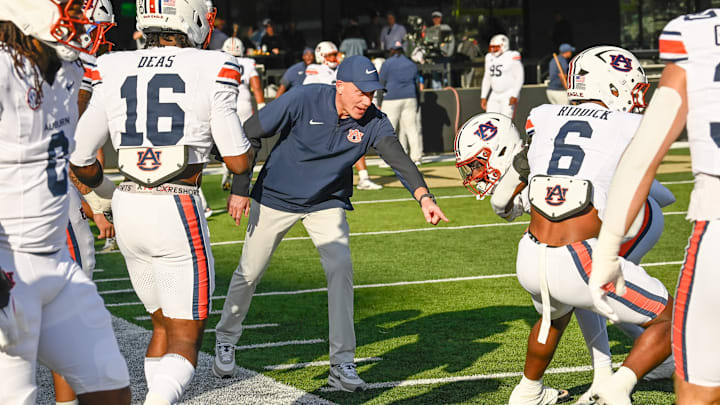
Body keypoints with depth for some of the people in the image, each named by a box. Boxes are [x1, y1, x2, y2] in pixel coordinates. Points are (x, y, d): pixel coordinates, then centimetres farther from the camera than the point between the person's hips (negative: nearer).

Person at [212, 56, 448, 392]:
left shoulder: (372, 123, -18)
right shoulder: (304, 100, -25)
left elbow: (399, 160, -31)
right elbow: (250, 133, -16)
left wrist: (424, 197, -49)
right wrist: (240, 188, -16)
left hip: (328, 204, 2)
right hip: (276, 198, -2)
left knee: (341, 268, -15)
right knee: (249, 272, 8)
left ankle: (342, 362, -7)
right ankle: (226, 341, 33)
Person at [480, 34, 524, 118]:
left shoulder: (512, 57, -9)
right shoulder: (490, 58, 11)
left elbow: (519, 78, -10)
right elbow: (487, 78, 19)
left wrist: (514, 95, -17)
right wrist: (483, 97, 15)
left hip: (509, 95, -7)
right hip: (495, 95, 7)